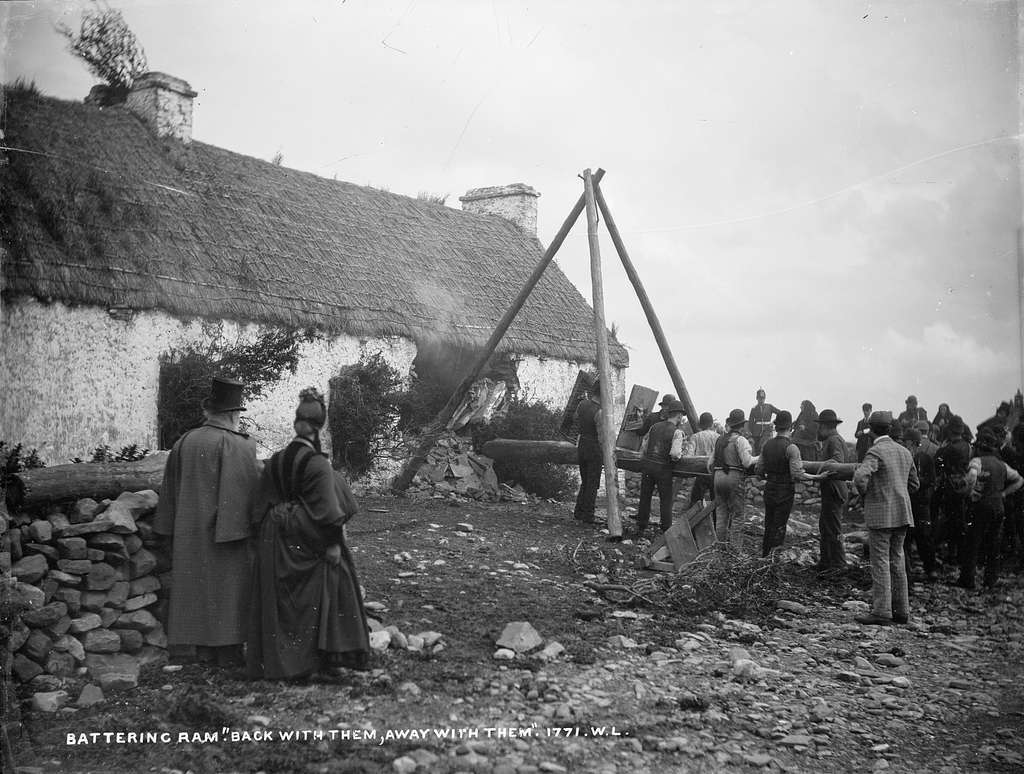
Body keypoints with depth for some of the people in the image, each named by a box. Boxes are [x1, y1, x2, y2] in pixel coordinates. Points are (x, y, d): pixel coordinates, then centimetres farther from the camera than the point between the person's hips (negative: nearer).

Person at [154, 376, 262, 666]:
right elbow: (252, 490, -16)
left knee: (196, 584, 12)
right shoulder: (238, 446, -14)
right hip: (225, 528, -5)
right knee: (226, 586, 4)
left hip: (190, 531, 5)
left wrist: (171, 528, 16)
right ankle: (227, 650, 7)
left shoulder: (184, 442, 3)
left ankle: (202, 648, 17)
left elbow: (170, 489, 9)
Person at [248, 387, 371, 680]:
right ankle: (319, 657, 6)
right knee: (317, 597, 6)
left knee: (279, 602, 11)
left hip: (276, 542, 5)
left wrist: (263, 537, 16)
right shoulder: (317, 464, -15)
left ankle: (279, 660, 14)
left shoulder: (274, 462, 3)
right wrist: (334, 542, -13)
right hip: (308, 543, -5)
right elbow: (327, 508, -18)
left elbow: (261, 508, 8)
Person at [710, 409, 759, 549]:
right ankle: (735, 547, -2)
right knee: (737, 515, -1)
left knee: (721, 512, 12)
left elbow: (710, 463, 18)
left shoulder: (720, 439, 14)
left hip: (718, 478, 6)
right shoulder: (740, 440, -7)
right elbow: (747, 462, -16)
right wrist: (759, 458, 1)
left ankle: (721, 543, 15)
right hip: (735, 479, -6)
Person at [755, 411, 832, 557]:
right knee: (779, 528, 1)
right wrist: (818, 477, -14)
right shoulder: (791, 447, -16)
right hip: (785, 492, -6)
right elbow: (797, 474, -21)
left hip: (769, 490, 6)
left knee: (769, 526, 17)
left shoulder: (767, 445, 3)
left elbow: (758, 470, 7)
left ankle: (764, 555, 24)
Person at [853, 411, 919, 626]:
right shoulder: (904, 452, 11)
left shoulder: (876, 452, -13)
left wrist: (865, 493, -9)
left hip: (880, 514, -7)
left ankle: (881, 612, -6)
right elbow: (914, 484, 20)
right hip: (902, 513, 7)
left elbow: (860, 477, -28)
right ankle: (901, 610, 18)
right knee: (897, 561, 13)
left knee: (880, 562, -5)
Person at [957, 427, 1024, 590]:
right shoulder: (1002, 464, 12)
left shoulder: (977, 461, -10)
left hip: (981, 505, -6)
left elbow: (971, 477, -30)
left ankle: (967, 579, 0)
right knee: (993, 543, 13)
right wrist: (1004, 493, 13)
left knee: (972, 543, -1)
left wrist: (972, 491, -14)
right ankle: (991, 580, 16)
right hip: (999, 507, 6)